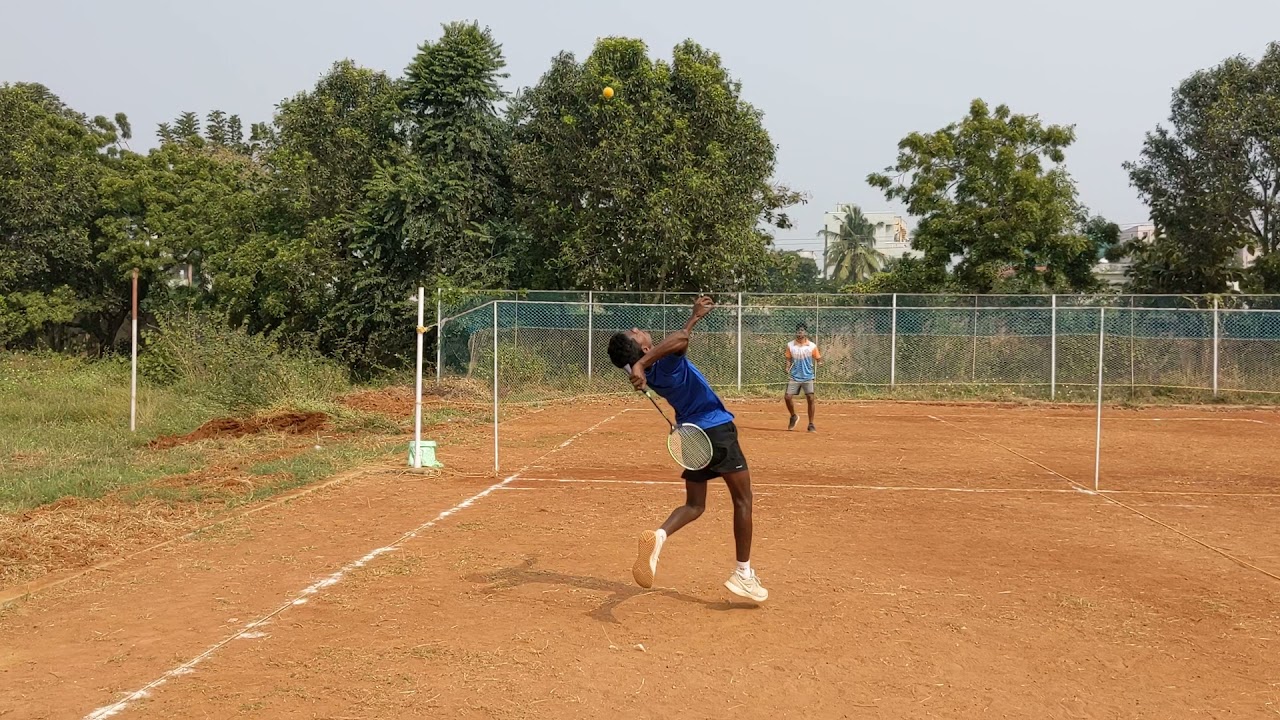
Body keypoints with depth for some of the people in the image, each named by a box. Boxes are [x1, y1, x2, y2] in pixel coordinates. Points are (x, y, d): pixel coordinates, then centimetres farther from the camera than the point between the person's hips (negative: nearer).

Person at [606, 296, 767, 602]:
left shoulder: (651, 372, 2)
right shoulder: (667, 363, -21)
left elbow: (680, 338, 21)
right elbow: (680, 338, -48)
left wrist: (696, 316, 28)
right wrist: (640, 364, -52)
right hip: (717, 429, -7)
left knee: (694, 505, 14)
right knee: (742, 499, 7)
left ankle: (658, 535, -17)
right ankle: (743, 574, 8)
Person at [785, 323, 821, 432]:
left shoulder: (812, 346, -4)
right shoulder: (790, 345, 1)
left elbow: (818, 360, 0)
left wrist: (820, 357, -22)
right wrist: (788, 367, -7)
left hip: (808, 377, -2)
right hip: (794, 377, 2)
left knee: (810, 399, -8)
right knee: (787, 397, -4)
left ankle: (811, 425, 4)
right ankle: (793, 417, 24)